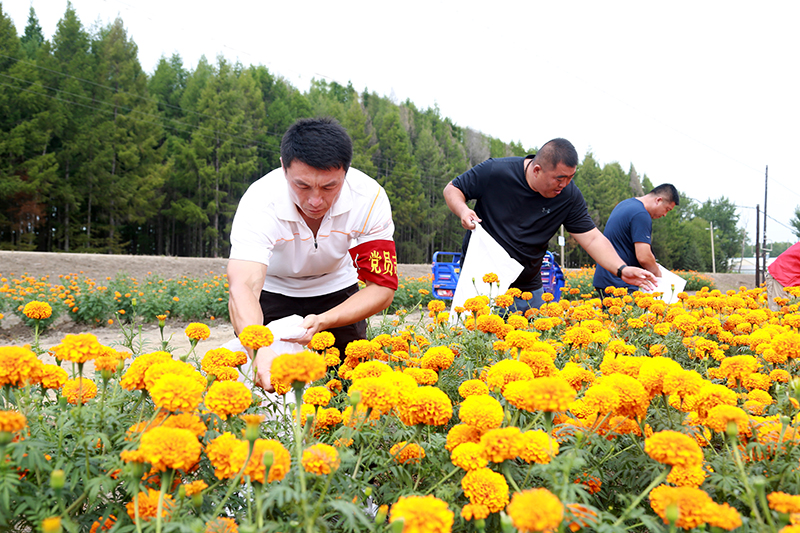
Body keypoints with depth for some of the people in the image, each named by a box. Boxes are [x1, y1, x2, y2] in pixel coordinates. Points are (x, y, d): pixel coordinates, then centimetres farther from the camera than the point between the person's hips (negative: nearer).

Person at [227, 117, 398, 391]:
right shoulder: (259, 203, -36)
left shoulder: (370, 198, -31)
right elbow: (244, 287, -48)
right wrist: (259, 348, -68)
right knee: (268, 378, -11)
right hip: (273, 289, -1)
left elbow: (382, 287, -26)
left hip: (336, 290, 2)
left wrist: (323, 321, -42)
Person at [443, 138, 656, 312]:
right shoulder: (495, 172, -16)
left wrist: (621, 269, -21)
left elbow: (592, 239, -7)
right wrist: (463, 210, -25)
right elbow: (452, 189, -4)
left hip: (527, 288, 3)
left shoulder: (569, 196, -8)